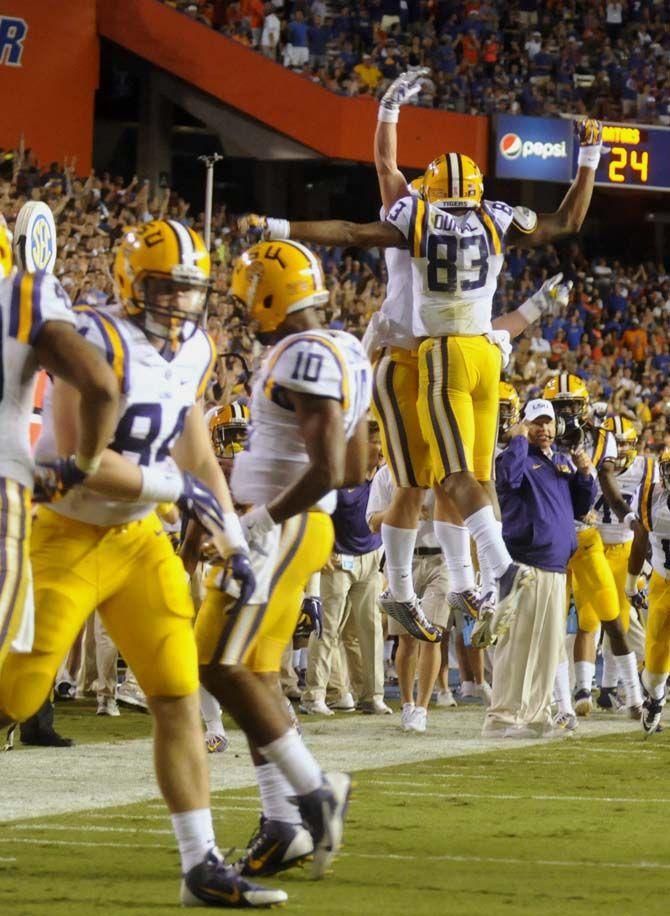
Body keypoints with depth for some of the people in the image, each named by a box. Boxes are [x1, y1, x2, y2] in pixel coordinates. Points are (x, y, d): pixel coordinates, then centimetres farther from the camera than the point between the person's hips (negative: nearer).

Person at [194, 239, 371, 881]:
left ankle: (312, 790, -9)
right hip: (302, 529, 10)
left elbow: (327, 471, -25)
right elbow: (355, 470, 21)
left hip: (281, 531, -10)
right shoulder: (344, 354, 15)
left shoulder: (305, 358, -18)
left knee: (222, 665, -11)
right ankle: (283, 824, 10)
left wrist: (264, 519, -16)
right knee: (255, 671, 11)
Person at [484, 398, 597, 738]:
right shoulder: (517, 456, -3)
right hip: (524, 563, -8)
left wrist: (584, 475, 4)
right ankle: (502, 716, -11)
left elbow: (581, 507, 21)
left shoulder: (564, 461, 19)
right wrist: (519, 439, -15)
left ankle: (536, 714, 18)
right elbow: (508, 478, -27)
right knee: (517, 643, -11)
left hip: (556, 566, 8)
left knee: (549, 645, 11)